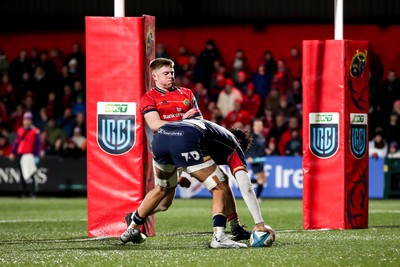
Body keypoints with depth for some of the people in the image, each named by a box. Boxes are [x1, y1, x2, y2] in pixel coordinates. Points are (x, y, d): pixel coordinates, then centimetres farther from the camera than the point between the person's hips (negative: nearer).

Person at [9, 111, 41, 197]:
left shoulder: (35, 131, -2)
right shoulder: (20, 130, 12)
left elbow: (38, 144, -4)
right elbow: (16, 142, 14)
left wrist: (36, 156, -11)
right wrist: (12, 153, 4)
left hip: (29, 155, -5)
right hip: (20, 155, 5)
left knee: (30, 174, -14)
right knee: (22, 175, 9)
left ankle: (33, 192, -12)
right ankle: (24, 192, 16)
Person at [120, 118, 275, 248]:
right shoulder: (235, 148, 22)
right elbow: (246, 189, 13)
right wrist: (260, 223, 12)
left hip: (160, 137, 7)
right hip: (186, 141, -7)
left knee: (163, 188, 32)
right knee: (220, 190, 6)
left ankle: (132, 230, 43)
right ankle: (218, 237, -10)